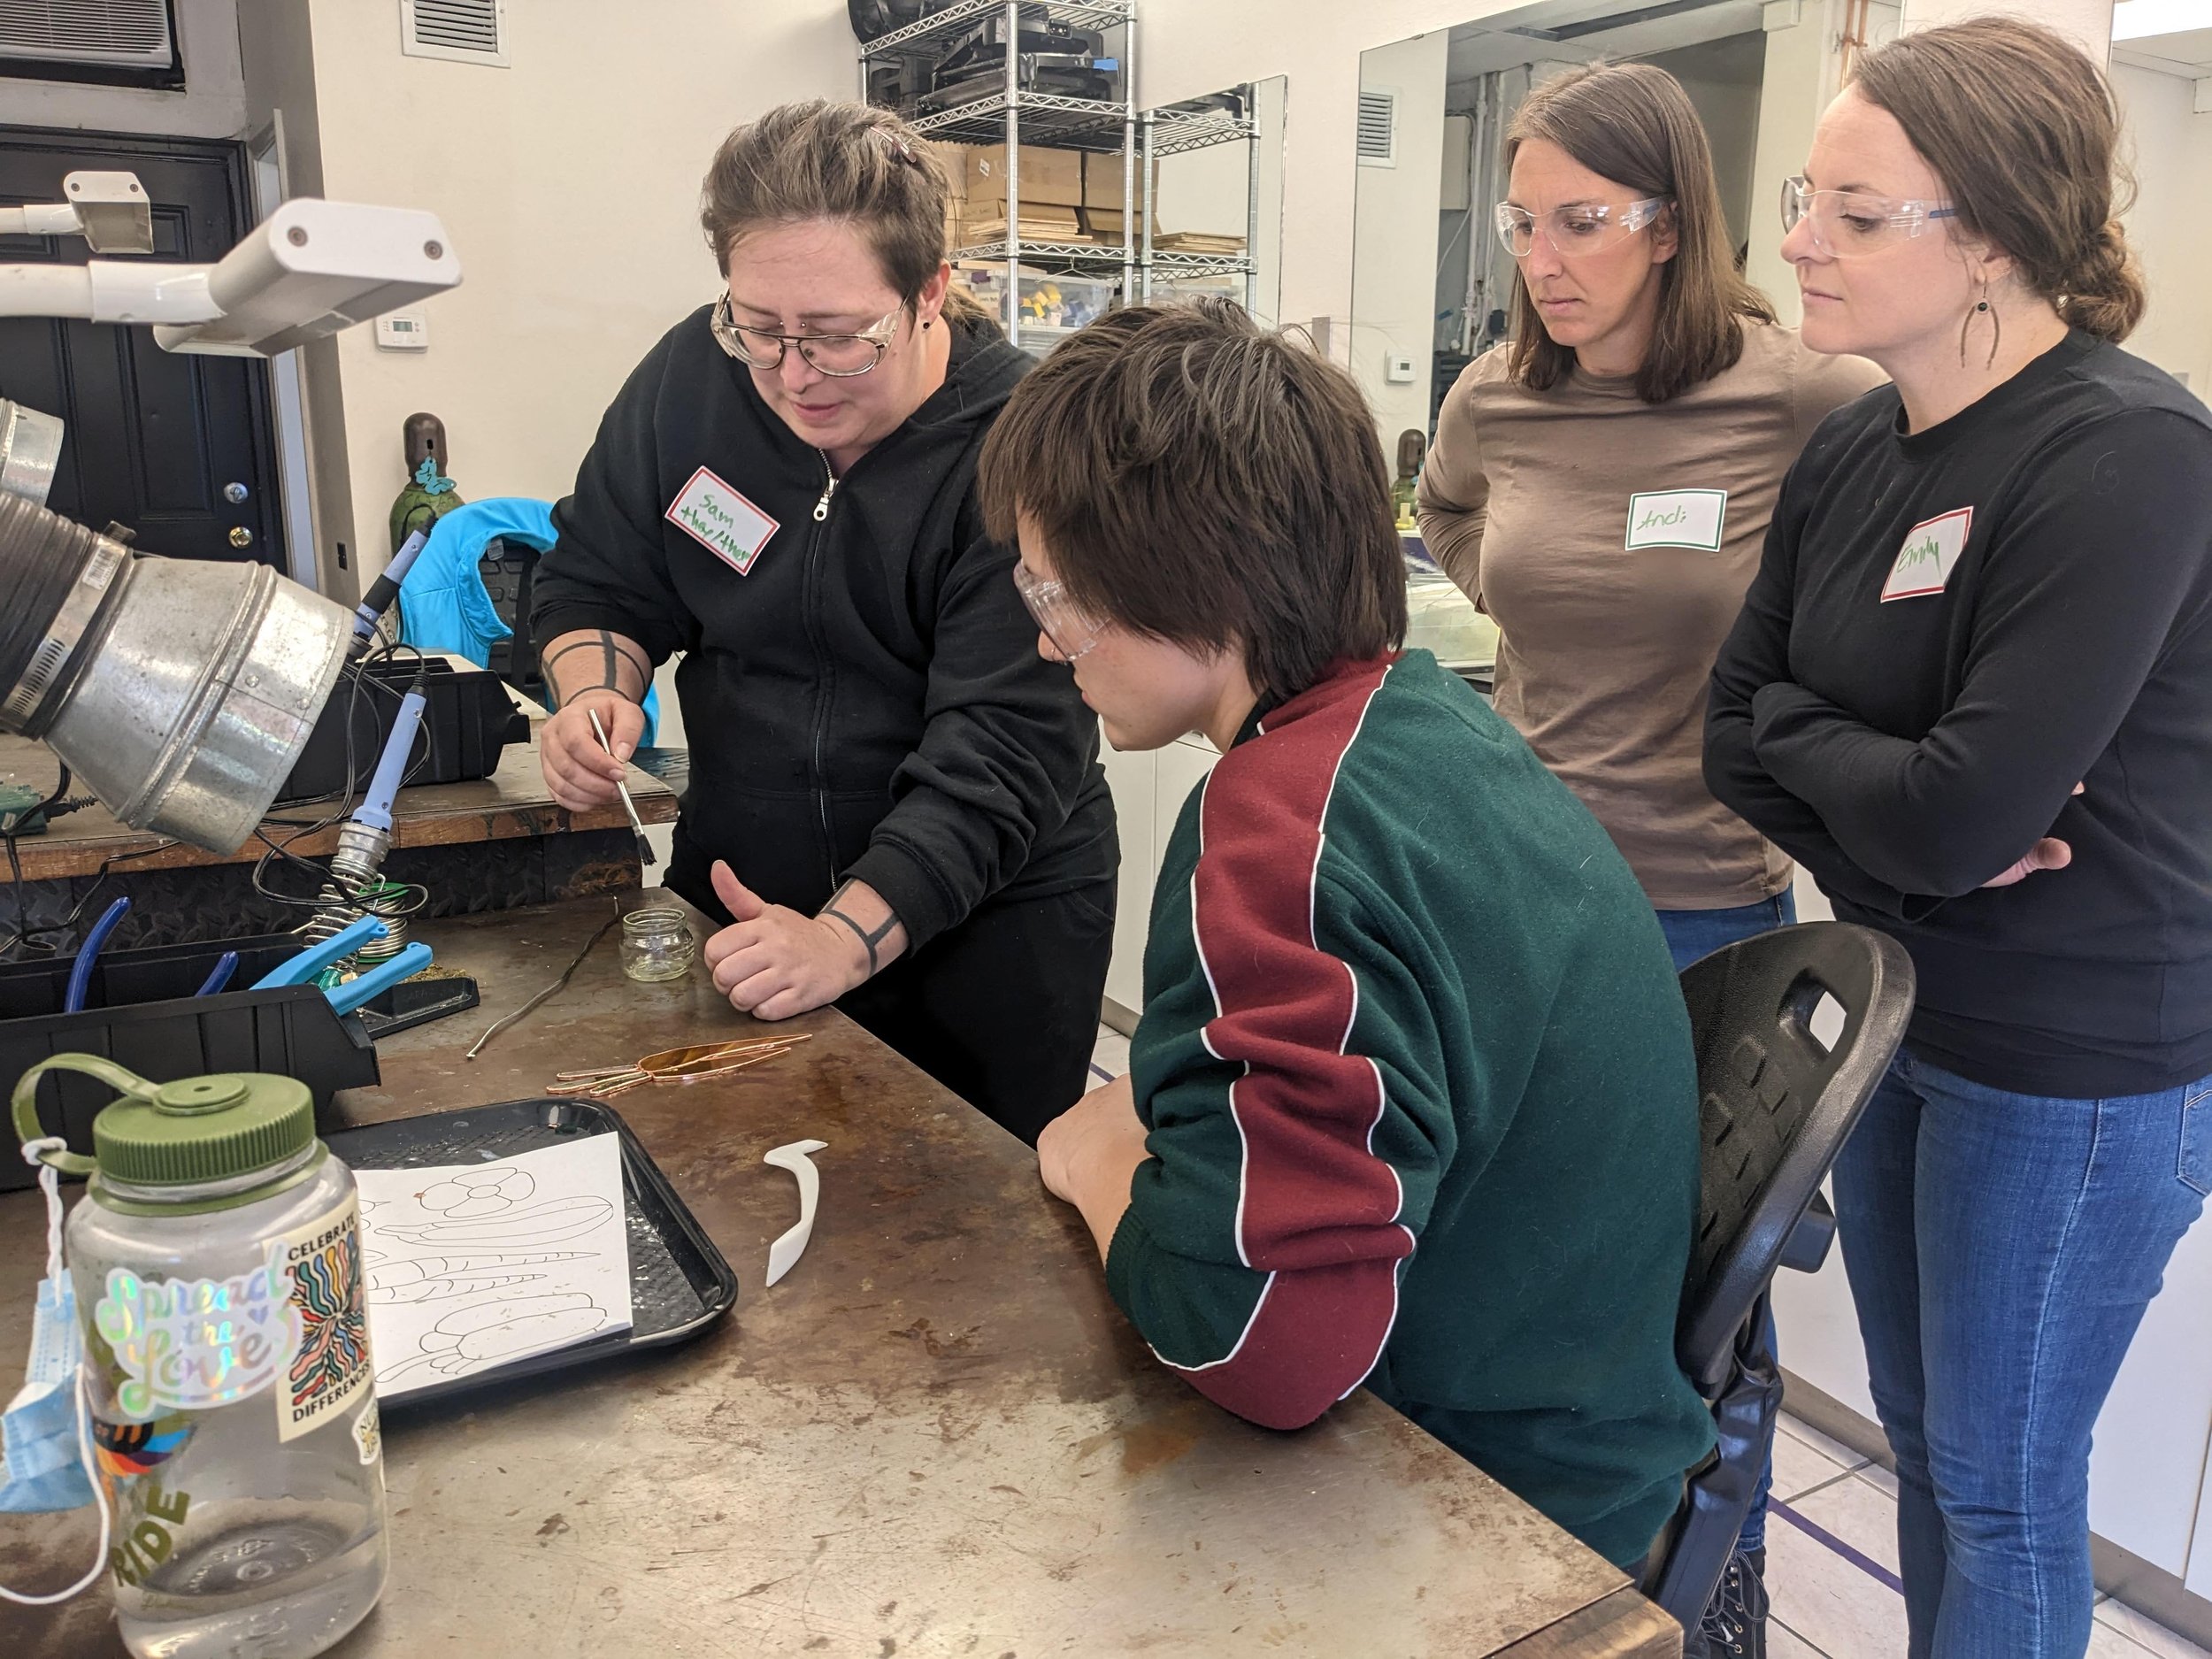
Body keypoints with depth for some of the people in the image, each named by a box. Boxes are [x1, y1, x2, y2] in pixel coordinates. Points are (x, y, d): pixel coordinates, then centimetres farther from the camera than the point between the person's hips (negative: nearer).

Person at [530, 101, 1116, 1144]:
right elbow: (600, 579, 5)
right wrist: (595, 692, -16)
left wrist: (848, 938, -37)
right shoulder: (693, 375, -7)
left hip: (982, 922, -3)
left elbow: (1002, 755, -27)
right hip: (735, 893, 4)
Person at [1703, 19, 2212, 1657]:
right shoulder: (1854, 450, 1)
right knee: (1924, 1444, 23)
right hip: (1895, 1011, 7)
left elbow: (1962, 814, -27)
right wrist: (1893, 835, -16)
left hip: (2074, 1067, -7)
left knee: (2001, 1487, 12)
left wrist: (1803, 742, -10)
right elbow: (1738, 733, 1)